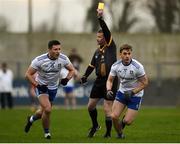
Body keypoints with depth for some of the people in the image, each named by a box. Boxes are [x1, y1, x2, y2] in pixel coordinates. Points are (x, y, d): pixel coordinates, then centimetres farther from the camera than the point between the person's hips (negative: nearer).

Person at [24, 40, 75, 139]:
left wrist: (66, 79, -19)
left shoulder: (63, 59, -15)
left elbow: (72, 70, 1)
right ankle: (46, 133, -1)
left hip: (53, 87, 4)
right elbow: (28, 74, -17)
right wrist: (37, 85, -27)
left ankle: (31, 119, 50)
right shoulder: (39, 60, -25)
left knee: (44, 111, 16)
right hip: (41, 86, -4)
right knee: (47, 109, -22)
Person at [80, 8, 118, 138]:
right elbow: (92, 65, 23)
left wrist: (100, 18, -29)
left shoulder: (111, 47, -5)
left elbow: (107, 32, -20)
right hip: (99, 81, 7)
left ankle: (108, 133, 5)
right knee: (91, 105, 11)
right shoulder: (97, 51, 14)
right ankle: (95, 126, 34)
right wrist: (85, 76, 9)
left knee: (107, 109, -7)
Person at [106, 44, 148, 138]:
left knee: (127, 121, -9)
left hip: (135, 95, -3)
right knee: (114, 116, -10)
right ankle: (119, 134, 19)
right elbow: (110, 80, -1)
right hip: (122, 92, 3)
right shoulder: (116, 66, -10)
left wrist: (132, 92, -23)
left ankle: (124, 121, 30)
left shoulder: (137, 66, -22)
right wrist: (109, 90, -22)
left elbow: (145, 83, -14)